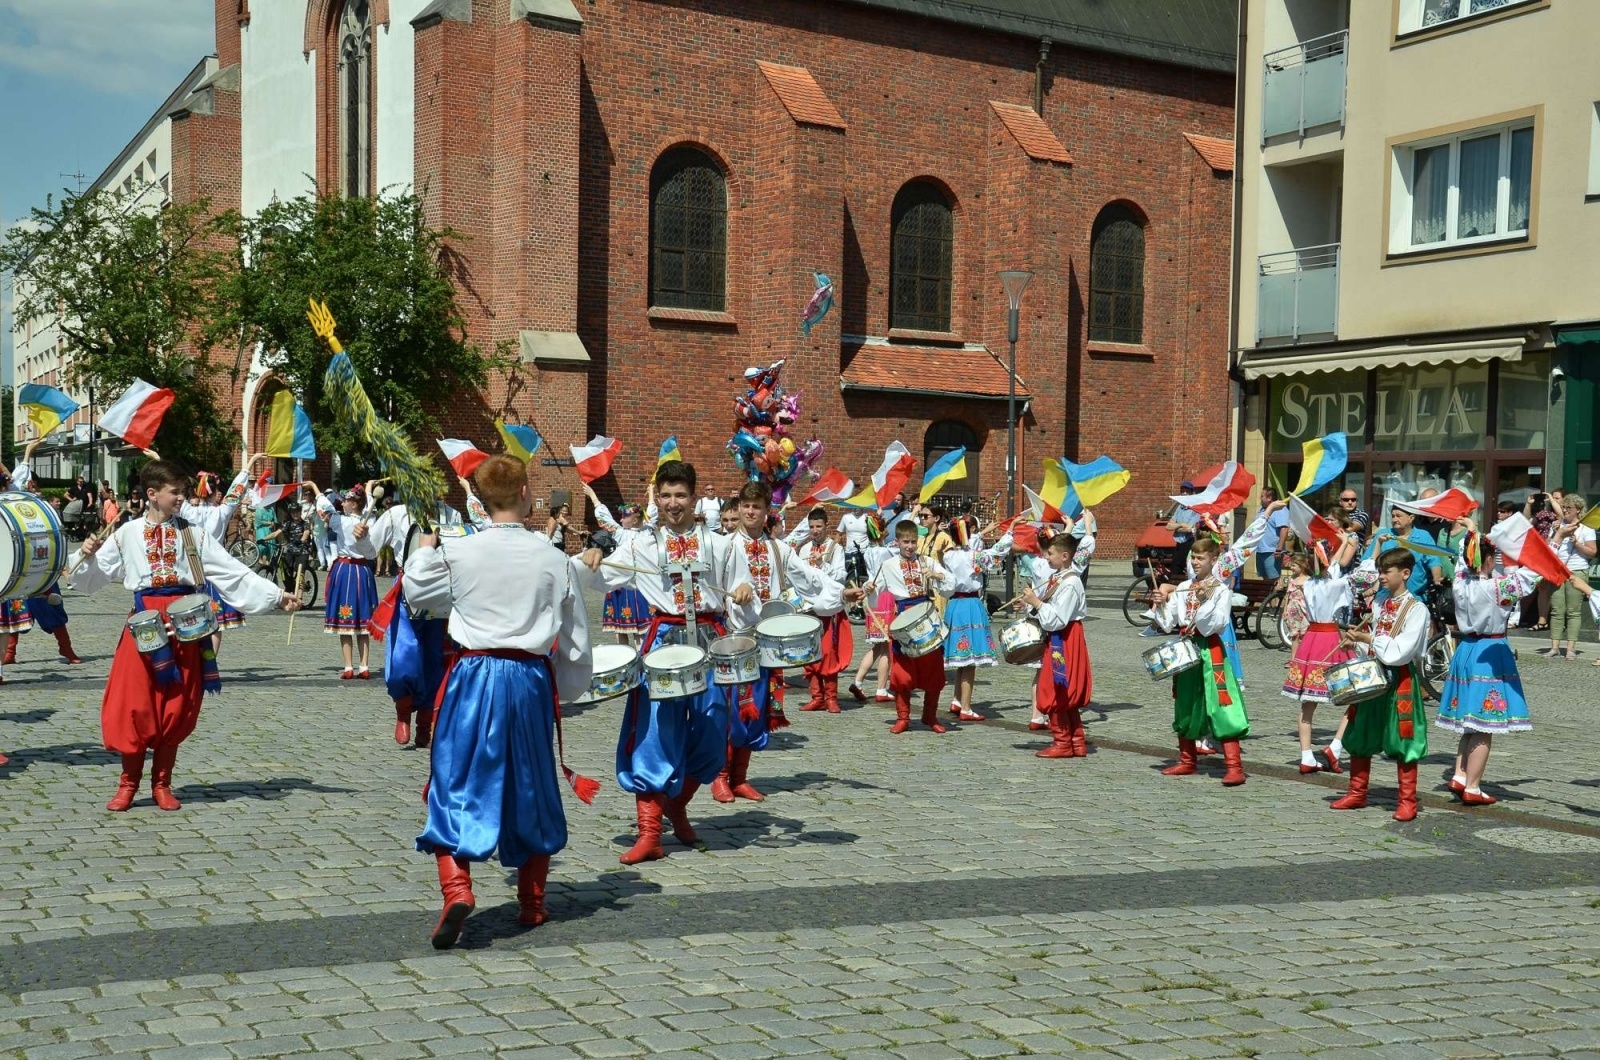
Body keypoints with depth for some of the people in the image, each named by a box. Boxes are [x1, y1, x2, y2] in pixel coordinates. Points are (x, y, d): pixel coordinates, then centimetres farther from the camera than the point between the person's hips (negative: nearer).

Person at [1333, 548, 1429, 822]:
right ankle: (1357, 793, 24)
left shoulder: (1416, 609, -11)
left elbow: (1400, 652, -18)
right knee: (1360, 737, 12)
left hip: (1400, 679, -7)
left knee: (1402, 740, 0)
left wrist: (1368, 639, -16)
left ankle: (1407, 801, 10)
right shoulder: (1380, 604, 11)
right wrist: (1355, 642, 0)